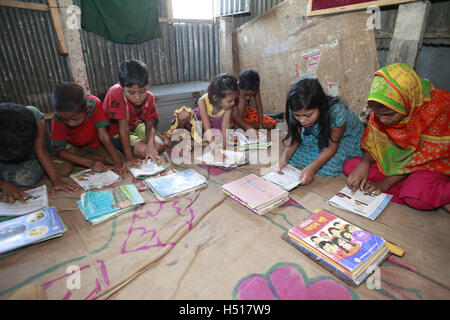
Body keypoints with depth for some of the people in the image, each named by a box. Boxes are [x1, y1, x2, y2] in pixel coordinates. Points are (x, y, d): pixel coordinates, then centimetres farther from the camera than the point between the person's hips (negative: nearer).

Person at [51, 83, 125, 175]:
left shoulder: (94, 104, -31)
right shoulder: (58, 120, -28)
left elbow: (103, 134, -32)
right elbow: (59, 150, -27)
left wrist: (118, 163, -40)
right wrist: (90, 163, -39)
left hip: (93, 144, 1)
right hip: (71, 147, 0)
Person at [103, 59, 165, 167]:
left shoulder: (149, 97, -17)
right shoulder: (116, 94, -32)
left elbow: (150, 126, -16)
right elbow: (123, 128, -30)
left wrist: (150, 145, -37)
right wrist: (129, 157, -28)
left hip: (136, 126, 5)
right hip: (116, 132, -4)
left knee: (159, 146, -15)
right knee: (143, 150, -25)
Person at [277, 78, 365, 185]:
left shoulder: (336, 111, -37)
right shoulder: (297, 112, -26)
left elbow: (332, 146, -26)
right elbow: (295, 138, -12)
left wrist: (312, 168, -38)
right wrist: (285, 156, -31)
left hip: (347, 137, -4)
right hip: (318, 136, 4)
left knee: (329, 168, -26)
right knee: (293, 154, -15)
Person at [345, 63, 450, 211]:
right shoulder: (382, 108, -12)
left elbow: (423, 156, -20)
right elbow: (374, 141, 0)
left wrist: (386, 182, -23)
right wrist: (364, 163, -21)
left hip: (431, 163, -6)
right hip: (395, 159, 7)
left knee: (417, 196, -39)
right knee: (350, 166, -17)